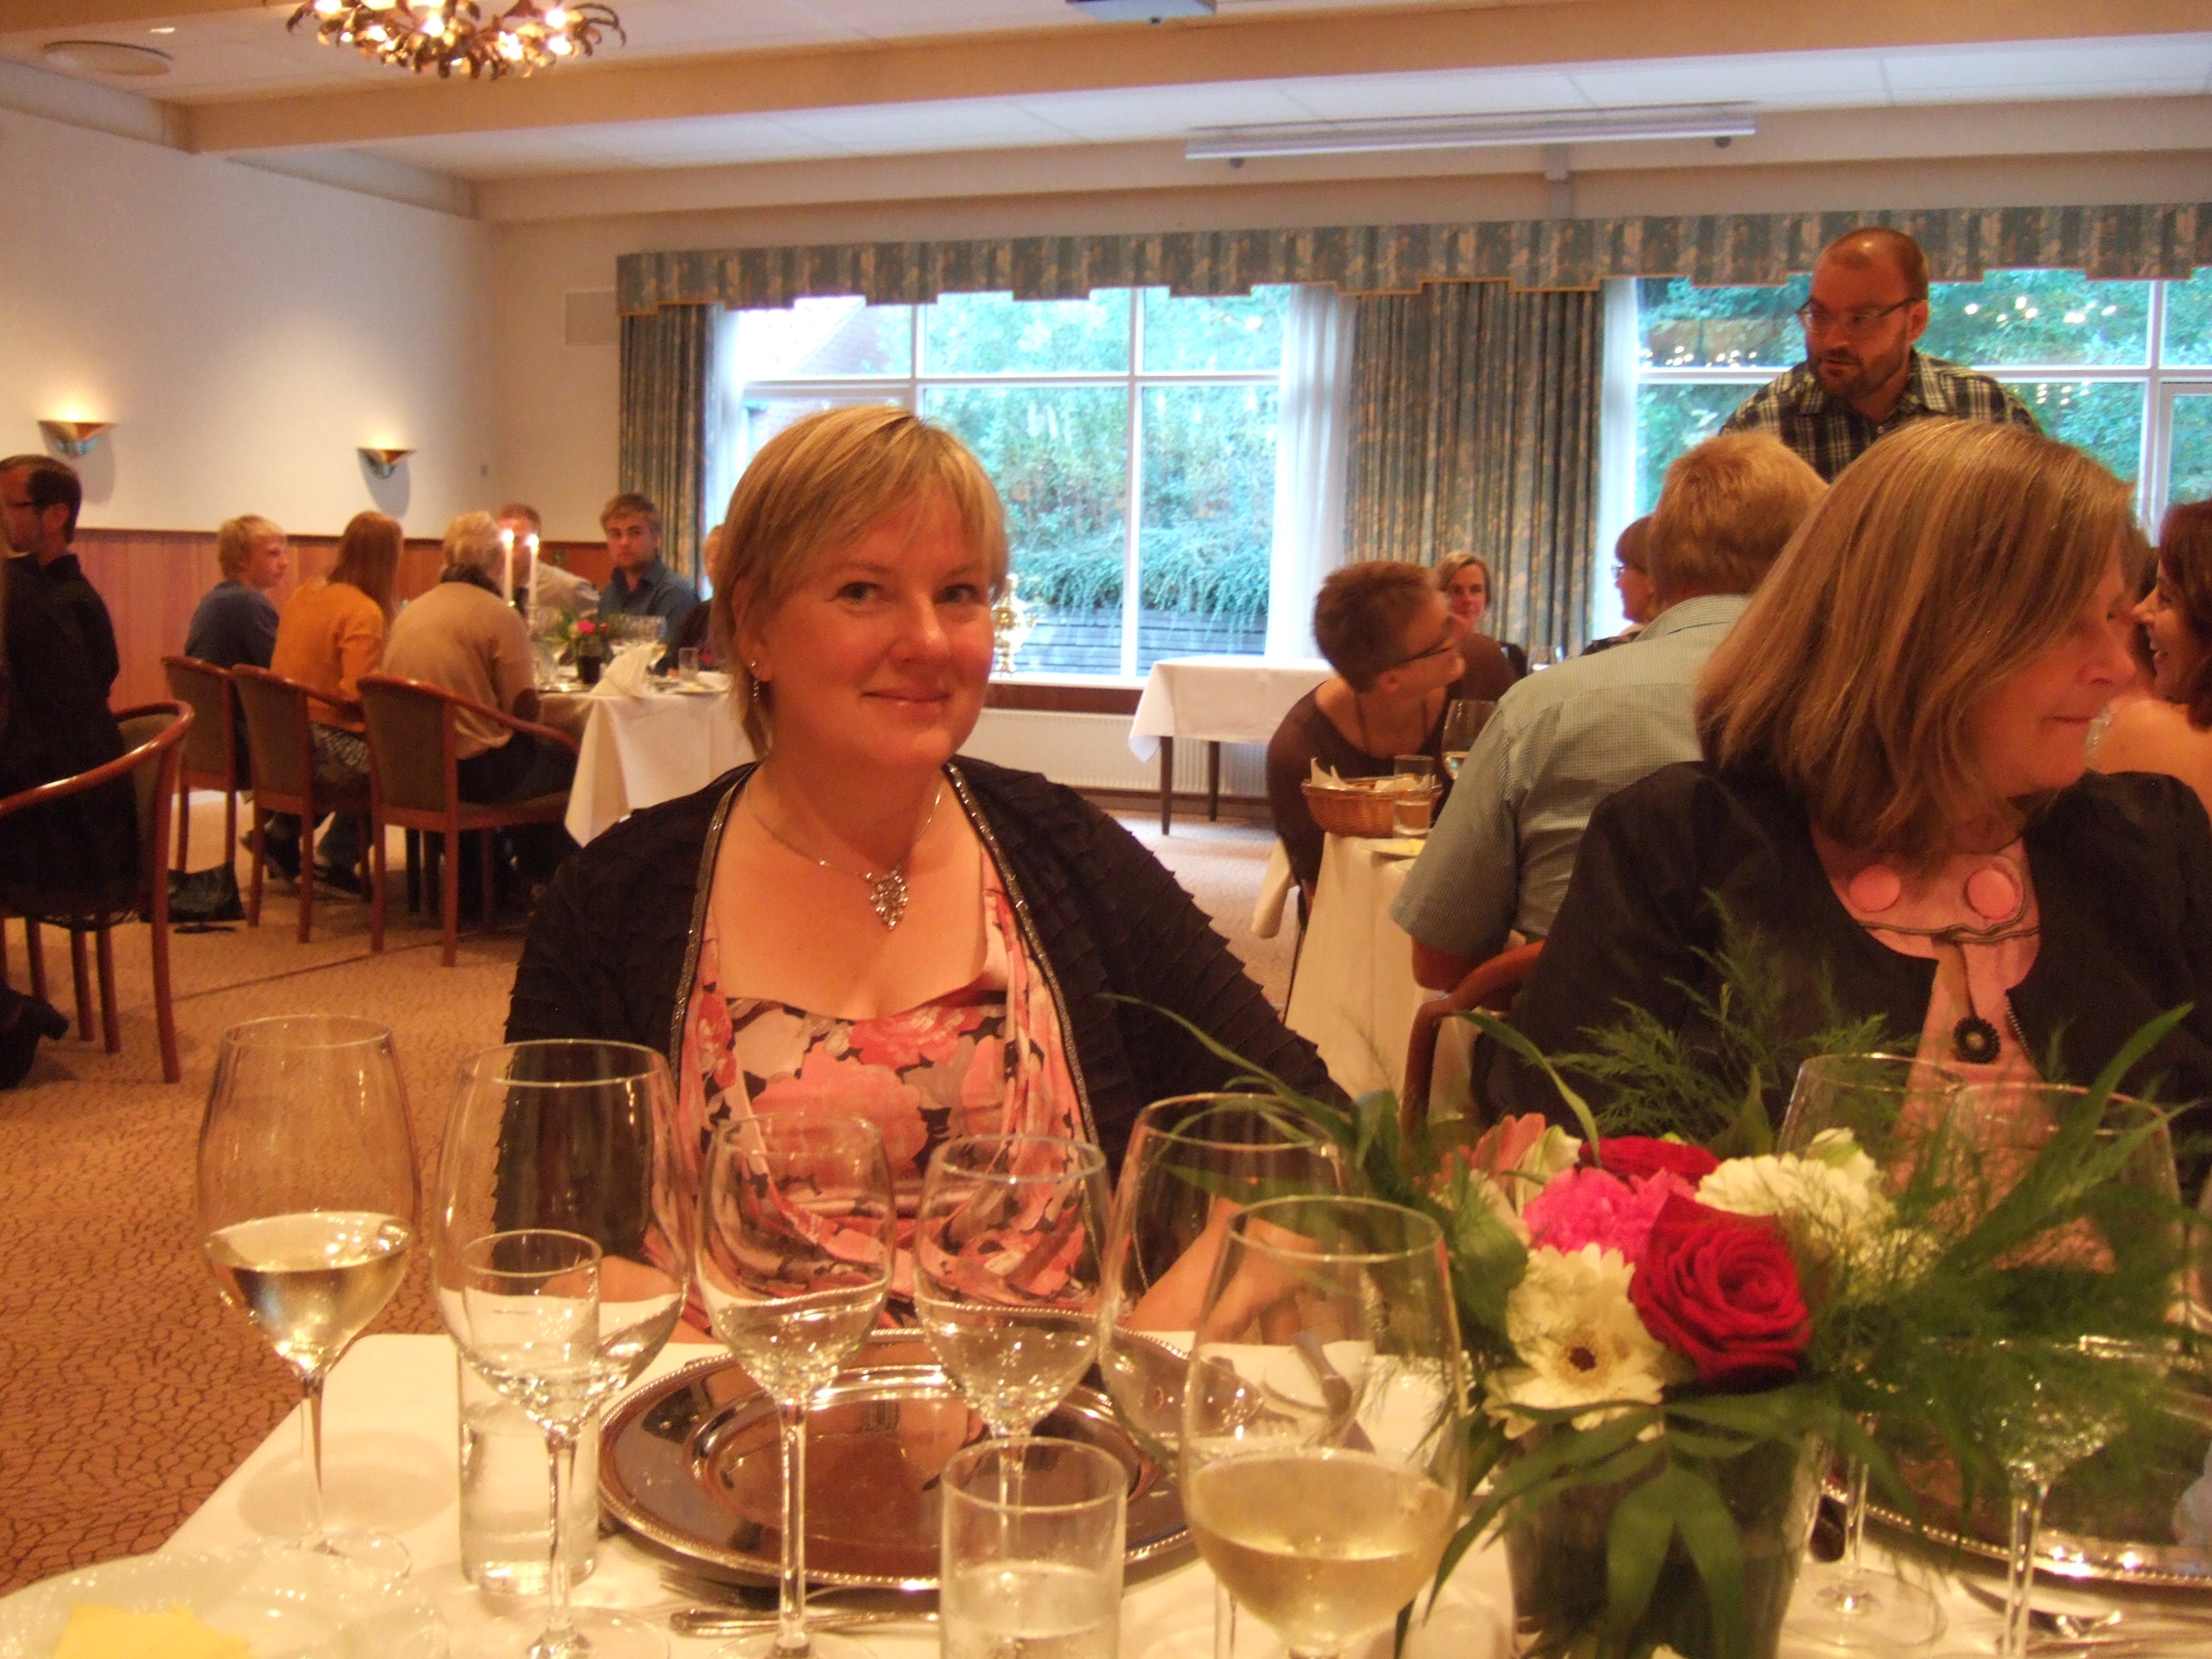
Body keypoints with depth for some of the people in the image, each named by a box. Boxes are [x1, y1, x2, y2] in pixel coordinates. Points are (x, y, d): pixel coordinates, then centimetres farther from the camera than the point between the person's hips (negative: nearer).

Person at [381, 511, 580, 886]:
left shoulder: (409, 612, 9)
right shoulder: (499, 615, -11)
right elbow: (524, 708, -12)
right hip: (471, 769, -7)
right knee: (566, 761, 16)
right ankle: (543, 880, 28)